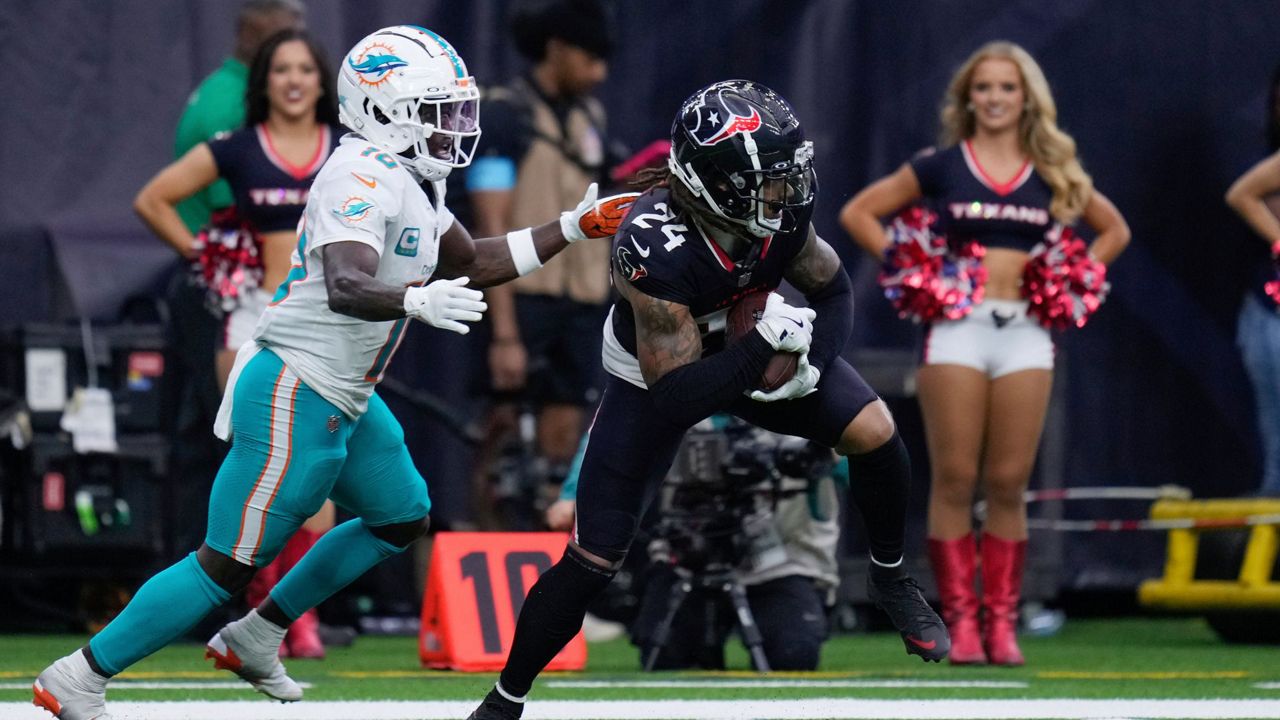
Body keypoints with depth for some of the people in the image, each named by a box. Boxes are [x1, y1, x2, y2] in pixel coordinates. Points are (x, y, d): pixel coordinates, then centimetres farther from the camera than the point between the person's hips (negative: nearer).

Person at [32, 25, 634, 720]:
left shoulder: (410, 181, 12)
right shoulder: (363, 178, -20)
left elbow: (474, 264, 25)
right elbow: (345, 287, -35)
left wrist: (573, 227, 21)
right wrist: (416, 302, -52)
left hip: (345, 400, 11)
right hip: (294, 397, -11)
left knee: (400, 518, 21)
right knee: (229, 564, -7)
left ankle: (252, 639, 28)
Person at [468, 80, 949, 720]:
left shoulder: (778, 209, -24)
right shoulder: (653, 248, -40)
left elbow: (831, 290, -4)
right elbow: (674, 396, -37)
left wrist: (811, 359, -21)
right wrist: (766, 342, -43)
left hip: (760, 344, 4)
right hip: (651, 375, -4)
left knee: (873, 430, -16)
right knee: (592, 560, -5)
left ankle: (890, 577, 12)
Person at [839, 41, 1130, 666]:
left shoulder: (1053, 172, 12)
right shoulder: (940, 168, 7)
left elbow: (1114, 229, 25)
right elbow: (858, 213, 12)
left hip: (1025, 333, 1)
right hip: (956, 329, -1)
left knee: (1008, 485, 1)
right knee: (954, 481, -4)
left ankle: (1002, 624, 4)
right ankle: (960, 621, -2)